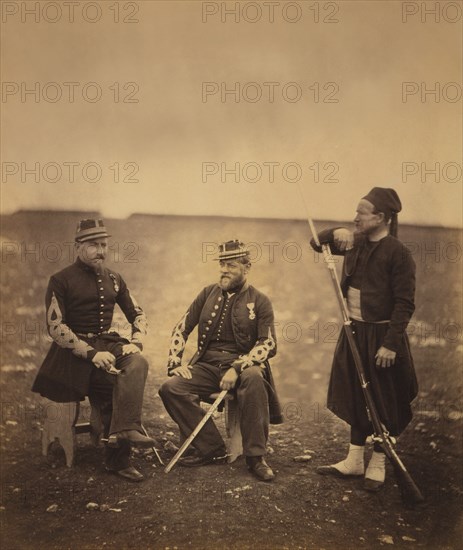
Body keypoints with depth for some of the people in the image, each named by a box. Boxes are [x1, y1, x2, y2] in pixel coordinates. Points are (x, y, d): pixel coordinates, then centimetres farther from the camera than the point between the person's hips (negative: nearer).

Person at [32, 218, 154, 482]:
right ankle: (119, 458, -20)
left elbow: (138, 315, 16)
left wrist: (136, 342, -6)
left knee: (138, 363, -27)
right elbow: (55, 327, -12)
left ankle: (125, 431, -36)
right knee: (116, 381, -26)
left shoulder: (114, 279, 12)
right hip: (74, 350, -4)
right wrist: (91, 354, -22)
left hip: (108, 343, 4)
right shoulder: (61, 280, -4)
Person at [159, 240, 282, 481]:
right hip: (207, 365, 4)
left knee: (254, 378, -39)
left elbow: (268, 344, -8)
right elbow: (181, 329, 14)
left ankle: (255, 456, -26)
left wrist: (237, 369, -22)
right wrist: (175, 364, -2)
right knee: (170, 388, -23)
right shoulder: (209, 293, 14)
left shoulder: (260, 301, 3)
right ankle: (212, 449, -14)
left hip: (242, 365, -3)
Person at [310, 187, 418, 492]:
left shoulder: (398, 253, -15)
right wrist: (336, 233, -4)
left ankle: (378, 464, 21)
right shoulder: (355, 242, 5)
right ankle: (354, 460, 27)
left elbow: (405, 304, -16)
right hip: (354, 332, 7)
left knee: (382, 402, 6)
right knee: (356, 397, 15)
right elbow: (317, 243, 17)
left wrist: (390, 344, -20)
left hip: (381, 335, -7)